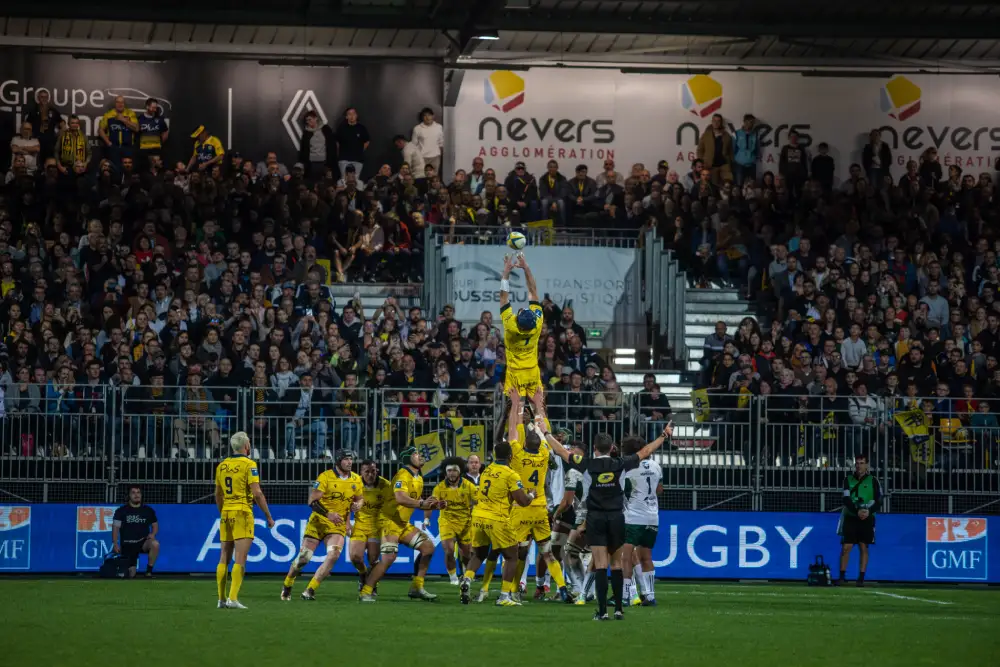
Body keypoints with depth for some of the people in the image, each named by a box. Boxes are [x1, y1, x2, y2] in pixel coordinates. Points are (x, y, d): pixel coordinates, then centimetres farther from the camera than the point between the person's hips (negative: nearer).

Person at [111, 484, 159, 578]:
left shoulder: (148, 510, 5)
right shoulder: (121, 511, 0)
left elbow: (155, 525, 15)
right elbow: (115, 527, -3)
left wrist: (152, 534, -7)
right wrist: (115, 544, -14)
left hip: (143, 542, 1)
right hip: (127, 545, -1)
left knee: (155, 544, -33)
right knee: (130, 575, -10)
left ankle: (149, 571, -18)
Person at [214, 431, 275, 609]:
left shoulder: (222, 466, 10)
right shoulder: (248, 464, -8)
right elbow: (257, 493, -13)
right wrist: (269, 516, -6)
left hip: (226, 514, 6)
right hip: (242, 514, -6)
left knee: (224, 558, 9)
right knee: (240, 559, -7)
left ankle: (221, 599, 10)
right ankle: (233, 598, -15)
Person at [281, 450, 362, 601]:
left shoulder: (356, 480, 4)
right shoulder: (325, 477, -11)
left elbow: (360, 498, 20)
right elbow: (312, 501, -15)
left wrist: (358, 504, -5)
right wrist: (328, 514, -29)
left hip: (338, 526, 3)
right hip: (318, 522, -3)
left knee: (333, 555, -22)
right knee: (303, 558, -1)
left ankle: (310, 590, -16)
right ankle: (287, 587, 26)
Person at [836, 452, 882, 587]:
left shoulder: (873, 480, 1)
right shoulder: (848, 480, 4)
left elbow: (878, 501, -1)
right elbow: (846, 499, -6)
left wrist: (869, 511, -19)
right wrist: (857, 511, -22)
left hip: (866, 519, -1)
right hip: (850, 517, 1)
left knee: (864, 548, -1)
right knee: (846, 547, -4)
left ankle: (861, 578, 2)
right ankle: (842, 576, 1)